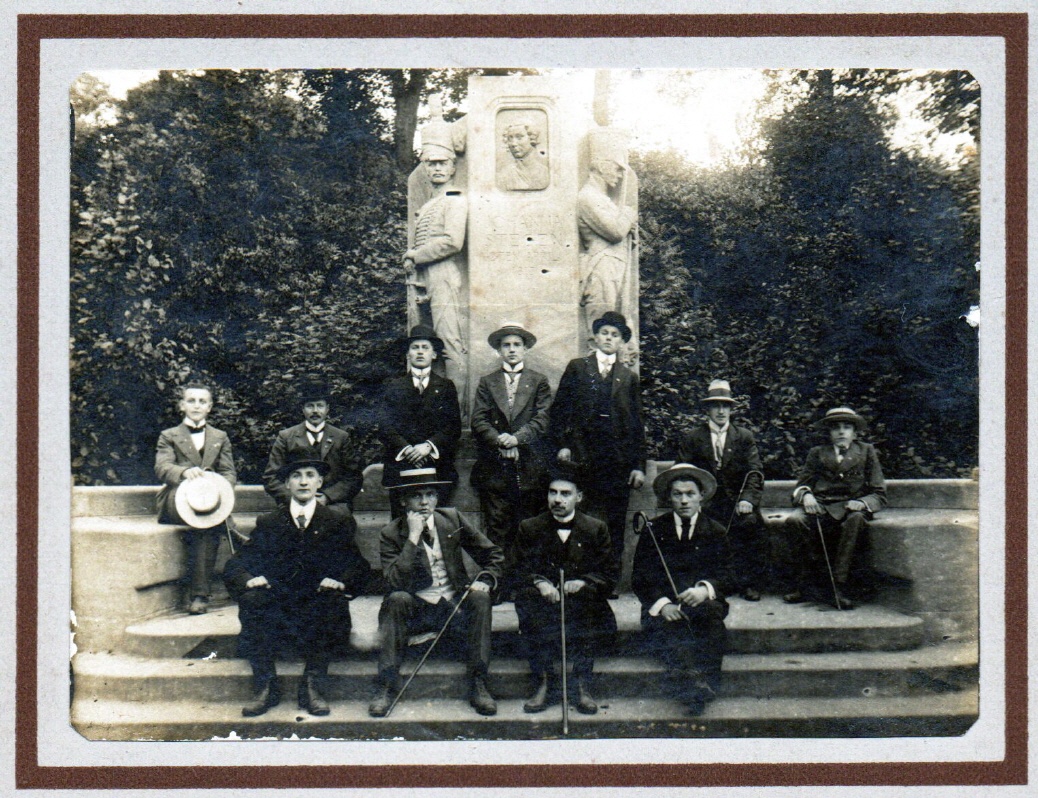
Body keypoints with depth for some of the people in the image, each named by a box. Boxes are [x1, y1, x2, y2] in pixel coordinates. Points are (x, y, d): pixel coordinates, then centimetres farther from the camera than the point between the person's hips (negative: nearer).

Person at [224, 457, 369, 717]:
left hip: (318, 604, -1)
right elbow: (235, 564, 9)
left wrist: (342, 581, -18)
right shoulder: (268, 523, 16)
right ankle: (265, 687, -18)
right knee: (251, 600, -29)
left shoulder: (339, 523, 14)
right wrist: (248, 579, -15)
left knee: (335, 604, -33)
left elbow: (358, 566, 5)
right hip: (277, 606, 1)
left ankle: (311, 686, -21)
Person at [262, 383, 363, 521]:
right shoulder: (286, 437, 13)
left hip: (333, 504, 1)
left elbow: (354, 478, 9)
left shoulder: (342, 438, 13)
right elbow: (271, 479, 9)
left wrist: (327, 497, -7)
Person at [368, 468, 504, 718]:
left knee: (480, 598, -26)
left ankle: (478, 685, -22)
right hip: (415, 611, -2)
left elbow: (493, 554, 11)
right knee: (397, 599, -31)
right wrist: (413, 537, -23)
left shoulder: (453, 519, 3)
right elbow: (394, 582, -21)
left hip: (455, 607, 2)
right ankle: (387, 685, -26)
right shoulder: (391, 534, -5)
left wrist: (486, 580, -10)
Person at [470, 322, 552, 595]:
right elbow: (478, 420, 4)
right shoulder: (487, 382, 14)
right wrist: (499, 439, -13)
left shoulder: (538, 381, 11)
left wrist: (516, 438, -14)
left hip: (530, 467, -1)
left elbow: (542, 419, 1)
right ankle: (499, 585, 3)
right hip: (494, 468, 1)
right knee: (496, 529, -1)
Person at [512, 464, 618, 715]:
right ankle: (544, 682, -22)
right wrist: (539, 583, -18)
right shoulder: (529, 528, 9)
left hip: (582, 602, 0)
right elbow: (520, 572, 5)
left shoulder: (597, 529, 8)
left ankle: (582, 684, -15)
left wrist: (583, 583, -18)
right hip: (543, 600, 0)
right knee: (526, 604, -33)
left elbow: (609, 575, 3)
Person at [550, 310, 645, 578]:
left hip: (618, 457, 2)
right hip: (583, 455, -2)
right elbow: (559, 409, 6)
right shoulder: (577, 368, 11)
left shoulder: (628, 377, 15)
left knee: (615, 523, 2)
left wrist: (639, 465, 5)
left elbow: (637, 424, 12)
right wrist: (562, 445, -7)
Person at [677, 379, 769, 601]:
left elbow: (755, 472, 5)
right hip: (704, 501, -1)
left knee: (753, 522, -30)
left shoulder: (744, 437, 14)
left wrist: (748, 499, -14)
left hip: (736, 502, 1)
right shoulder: (691, 437, 12)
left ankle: (751, 583, -15)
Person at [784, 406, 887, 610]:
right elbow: (800, 485, 17)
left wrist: (861, 503, -11)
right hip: (819, 507, 2)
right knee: (794, 520, -31)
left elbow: (879, 494, 11)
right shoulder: (817, 453, 23)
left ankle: (837, 587, -36)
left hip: (849, 509, -1)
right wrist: (805, 495, -8)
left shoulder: (866, 451, 18)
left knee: (855, 520, -38)